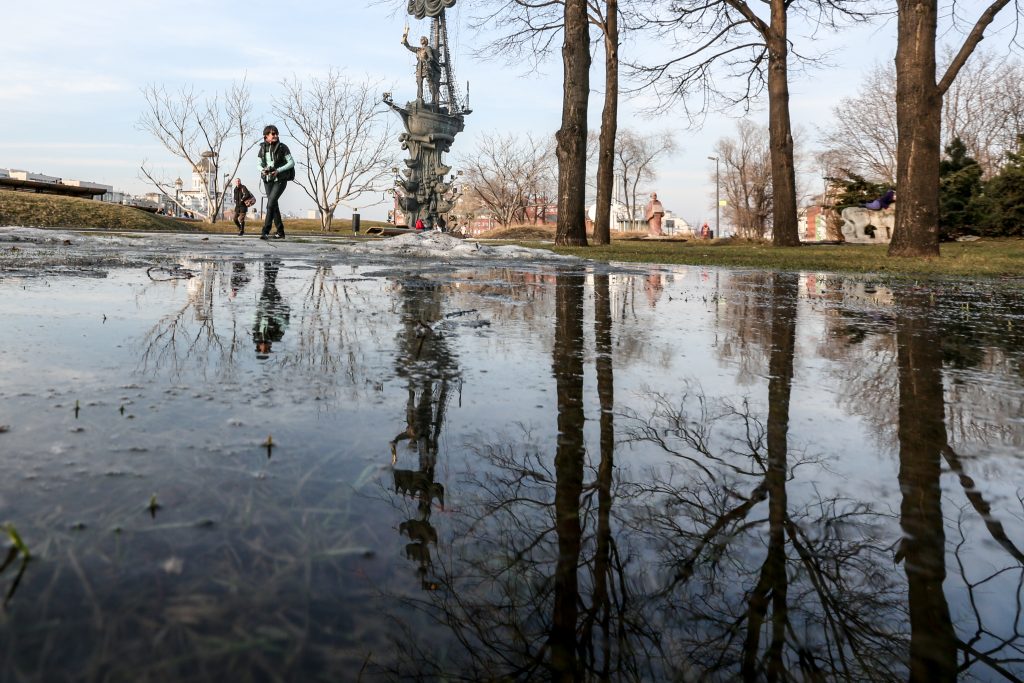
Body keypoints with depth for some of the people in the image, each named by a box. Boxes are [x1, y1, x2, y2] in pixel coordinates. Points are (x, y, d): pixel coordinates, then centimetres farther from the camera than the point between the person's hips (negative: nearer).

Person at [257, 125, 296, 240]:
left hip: (280, 180, -5)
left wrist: (278, 171, -19)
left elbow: (292, 163, -9)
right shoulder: (263, 148, 5)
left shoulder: (282, 147, -8)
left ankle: (265, 232, -17)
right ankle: (280, 232, 17)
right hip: (268, 180, 5)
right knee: (274, 205, 7)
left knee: (271, 203, -18)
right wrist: (262, 170, -12)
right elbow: (260, 164, 12)